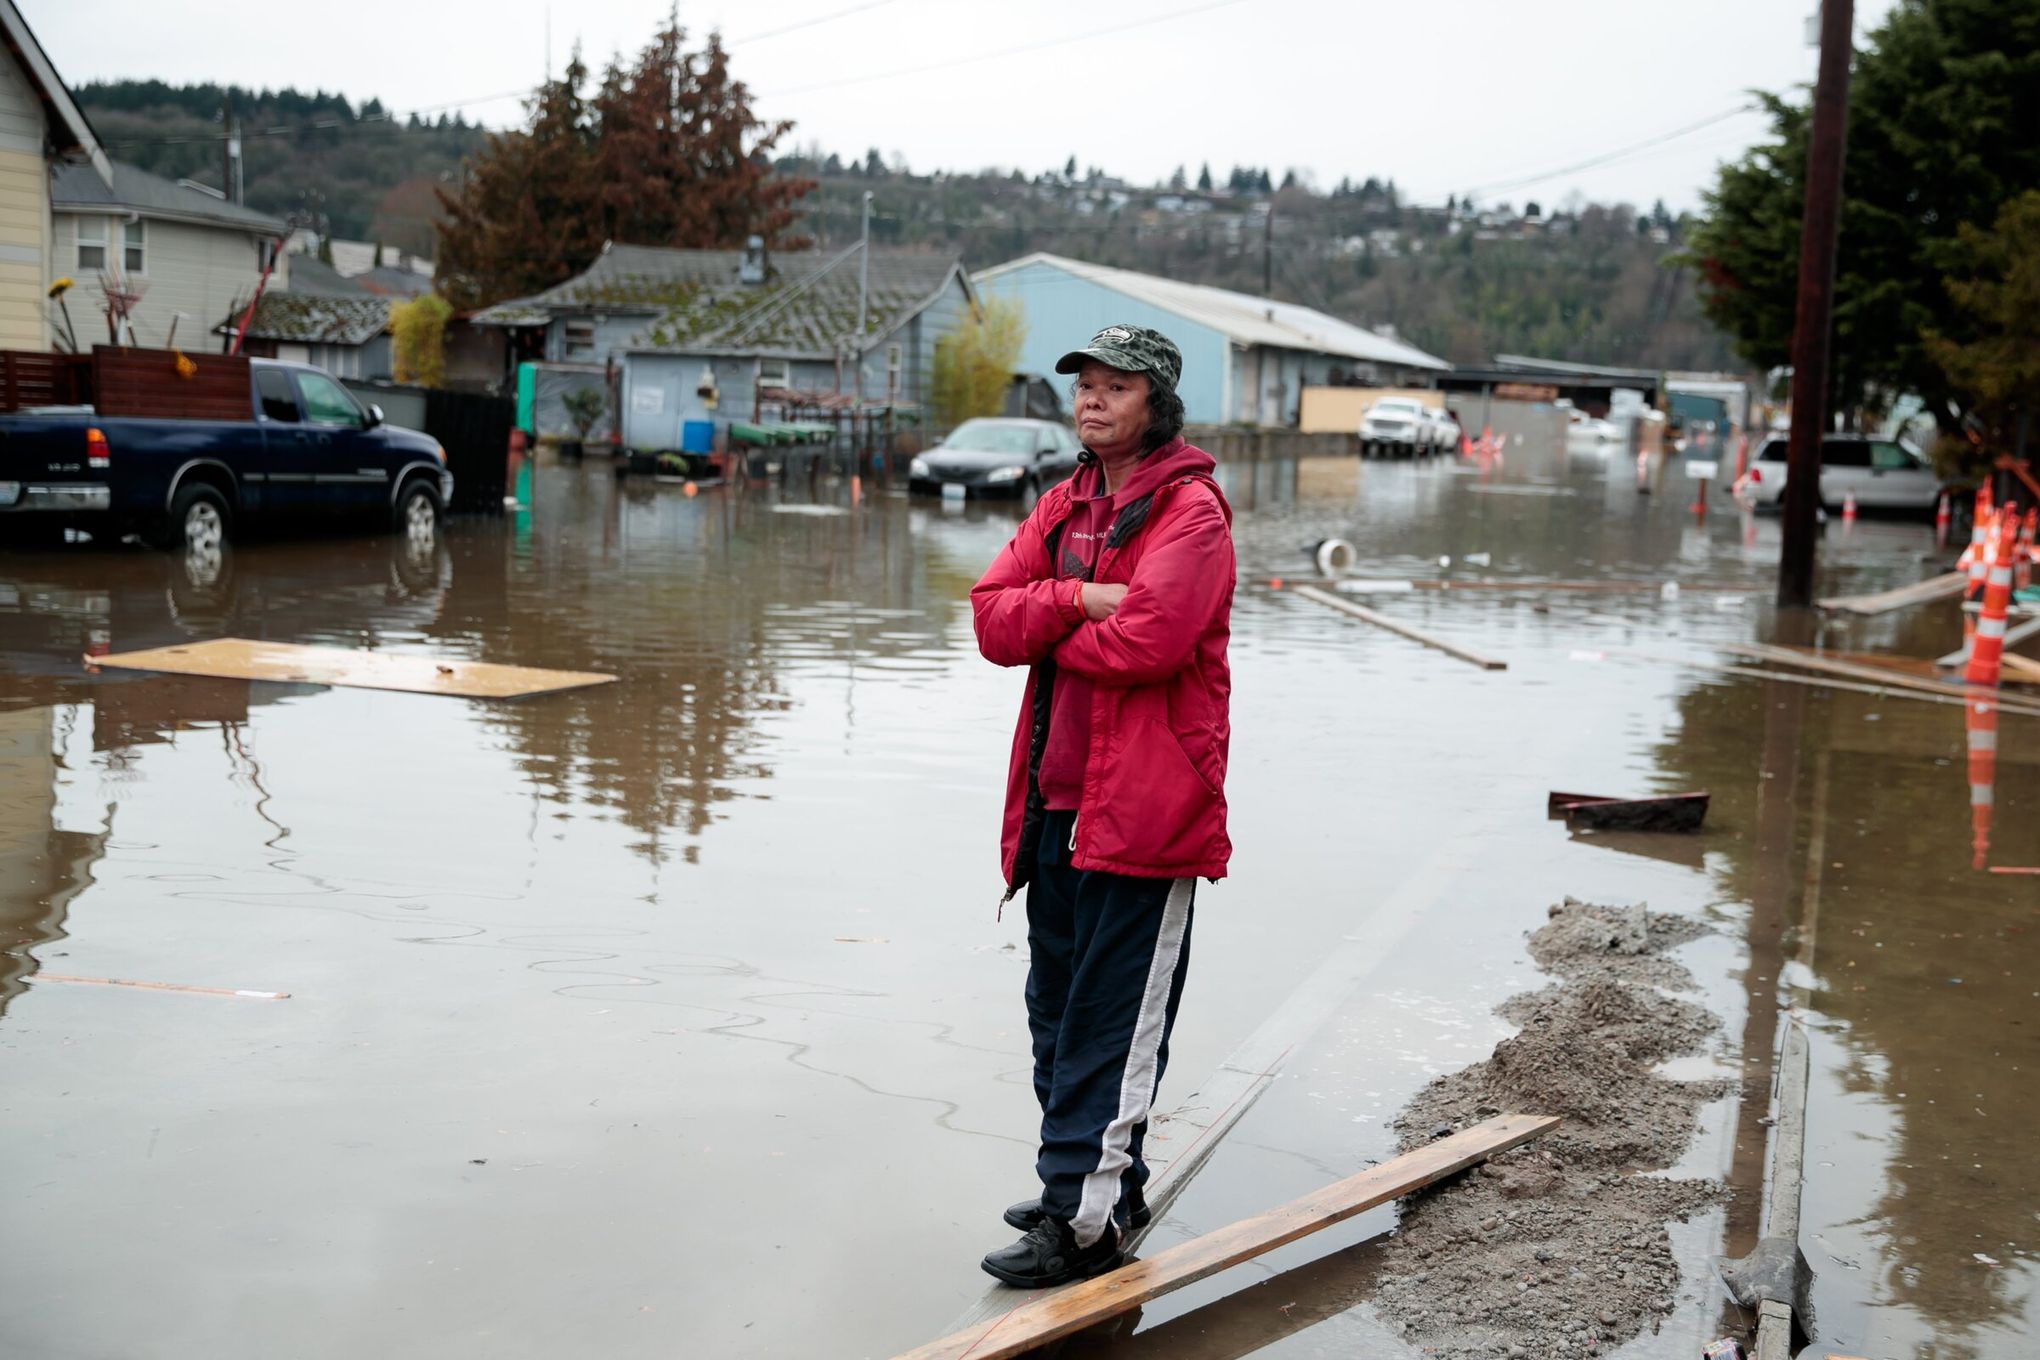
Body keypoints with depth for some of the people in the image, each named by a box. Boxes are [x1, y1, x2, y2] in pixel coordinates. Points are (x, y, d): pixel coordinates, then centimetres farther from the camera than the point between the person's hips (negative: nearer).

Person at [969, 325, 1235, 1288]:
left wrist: (1049, 634, -7)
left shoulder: (1190, 510, -10)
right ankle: (1082, 1183, 32)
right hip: (1058, 800, 9)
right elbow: (992, 616, 4)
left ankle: (1087, 1220, 2)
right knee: (1057, 1008, 17)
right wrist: (1078, 600, -14)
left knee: (1109, 1024, -4)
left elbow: (1148, 641, -24)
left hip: (1145, 806, -8)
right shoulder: (1066, 503, 15)